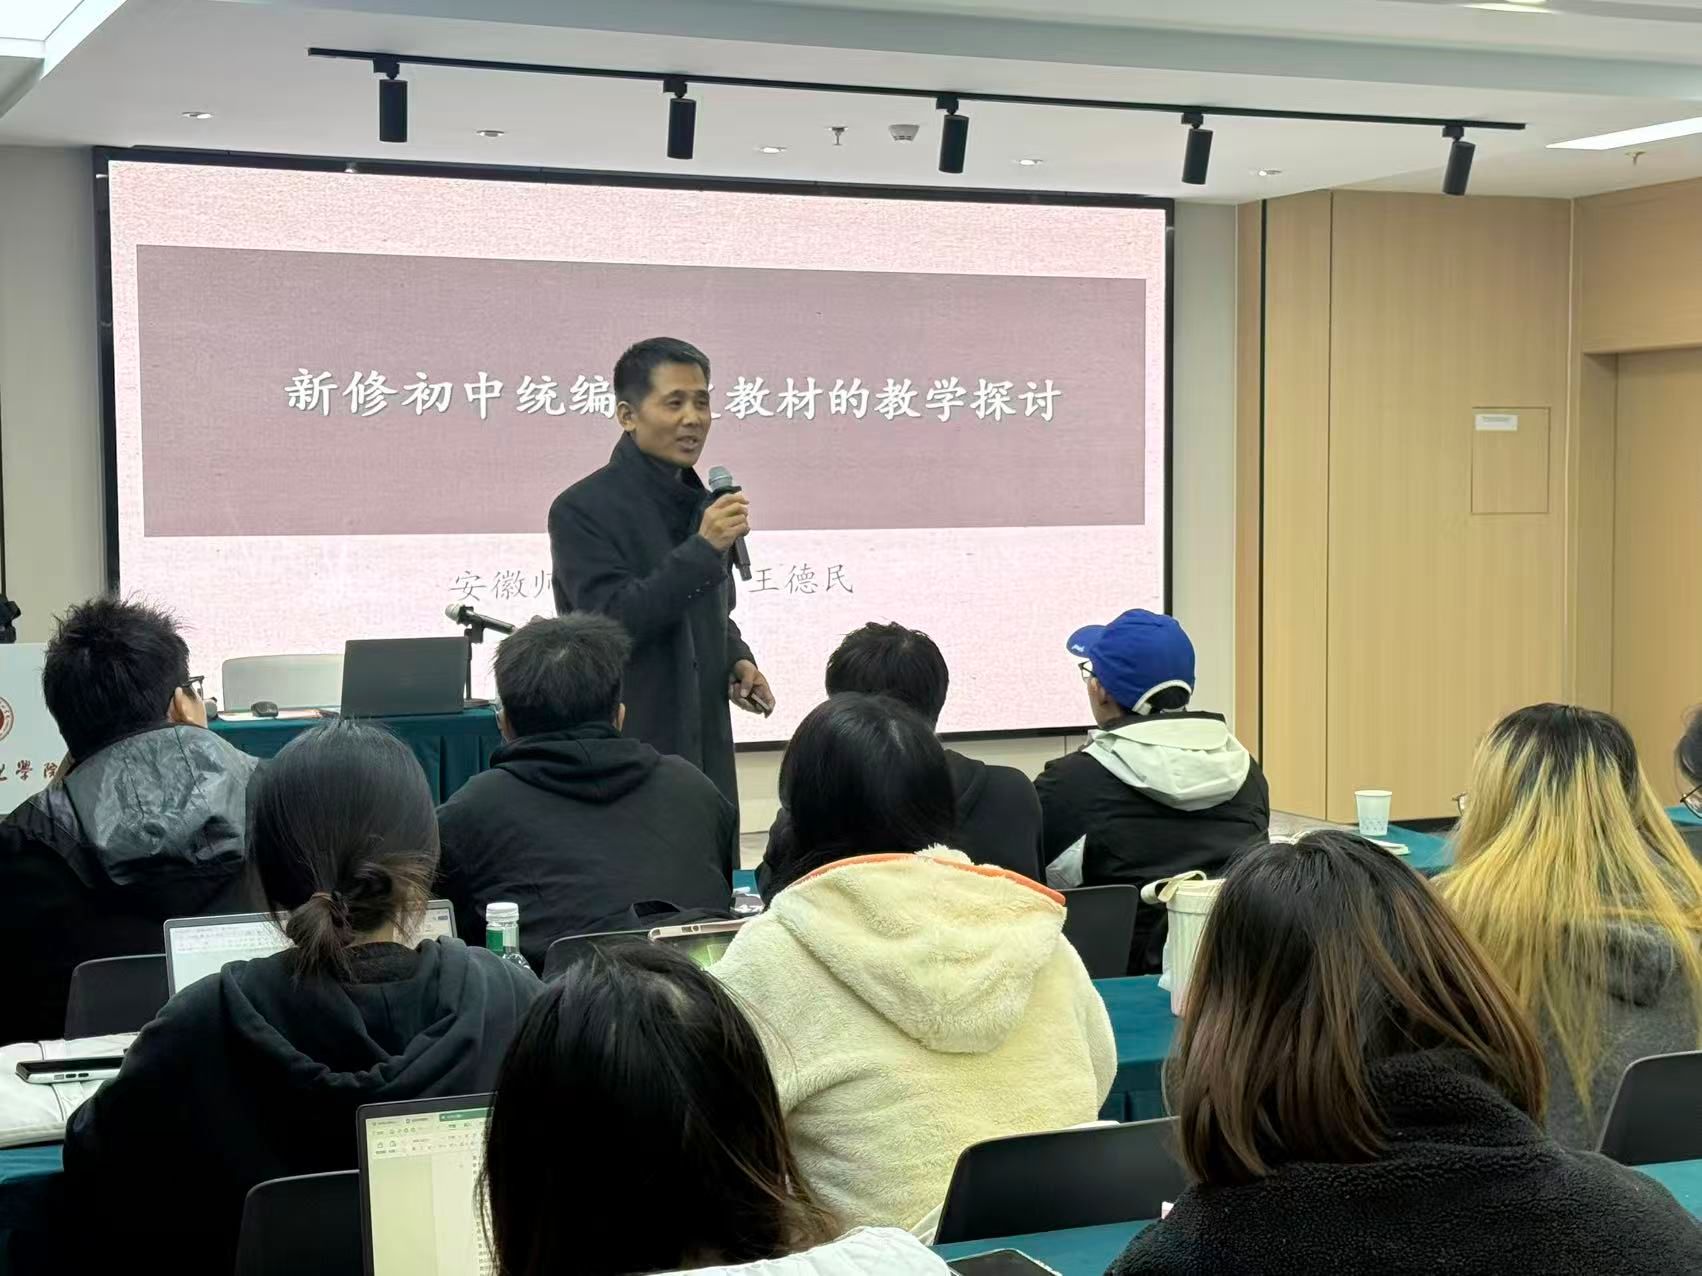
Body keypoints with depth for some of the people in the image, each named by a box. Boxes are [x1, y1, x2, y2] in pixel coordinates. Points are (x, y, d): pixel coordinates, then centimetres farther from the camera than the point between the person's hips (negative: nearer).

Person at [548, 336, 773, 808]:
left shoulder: (702, 505, 13)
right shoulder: (583, 509, -10)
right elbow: (610, 620, -19)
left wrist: (737, 659, 5)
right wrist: (702, 549, -22)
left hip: (705, 754, 7)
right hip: (626, 764, -7)